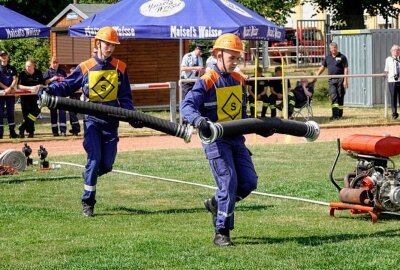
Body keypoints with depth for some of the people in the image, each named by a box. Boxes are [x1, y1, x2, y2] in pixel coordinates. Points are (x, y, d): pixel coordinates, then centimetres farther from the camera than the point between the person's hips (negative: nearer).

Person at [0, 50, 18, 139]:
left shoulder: (12, 68, 11)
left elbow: (15, 80, 2)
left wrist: (10, 88, -14)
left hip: (11, 93, 2)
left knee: (11, 112, 2)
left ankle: (12, 131, 4)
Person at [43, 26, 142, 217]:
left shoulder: (120, 68, 7)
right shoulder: (85, 68, 1)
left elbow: (125, 97, 8)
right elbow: (67, 85, 6)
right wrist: (50, 89, -13)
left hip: (111, 122, 3)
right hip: (91, 120, -2)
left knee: (107, 164, 1)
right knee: (94, 159, -11)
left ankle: (89, 176, 36)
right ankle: (87, 203, -2)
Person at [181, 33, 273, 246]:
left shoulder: (239, 81, 12)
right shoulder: (206, 81, -10)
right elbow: (187, 106, -18)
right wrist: (198, 120, -37)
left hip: (236, 139, 7)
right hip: (216, 139, -7)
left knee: (249, 182, 2)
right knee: (229, 182, -13)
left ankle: (216, 204, 27)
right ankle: (221, 233, -4)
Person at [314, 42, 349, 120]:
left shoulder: (342, 57, 1)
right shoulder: (327, 57, 13)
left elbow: (345, 69, -3)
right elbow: (322, 67, 16)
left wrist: (345, 80, -11)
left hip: (340, 79, -3)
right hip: (331, 80, 3)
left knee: (340, 97, 2)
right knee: (333, 96, -9)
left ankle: (340, 114, 11)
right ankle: (335, 115, -16)